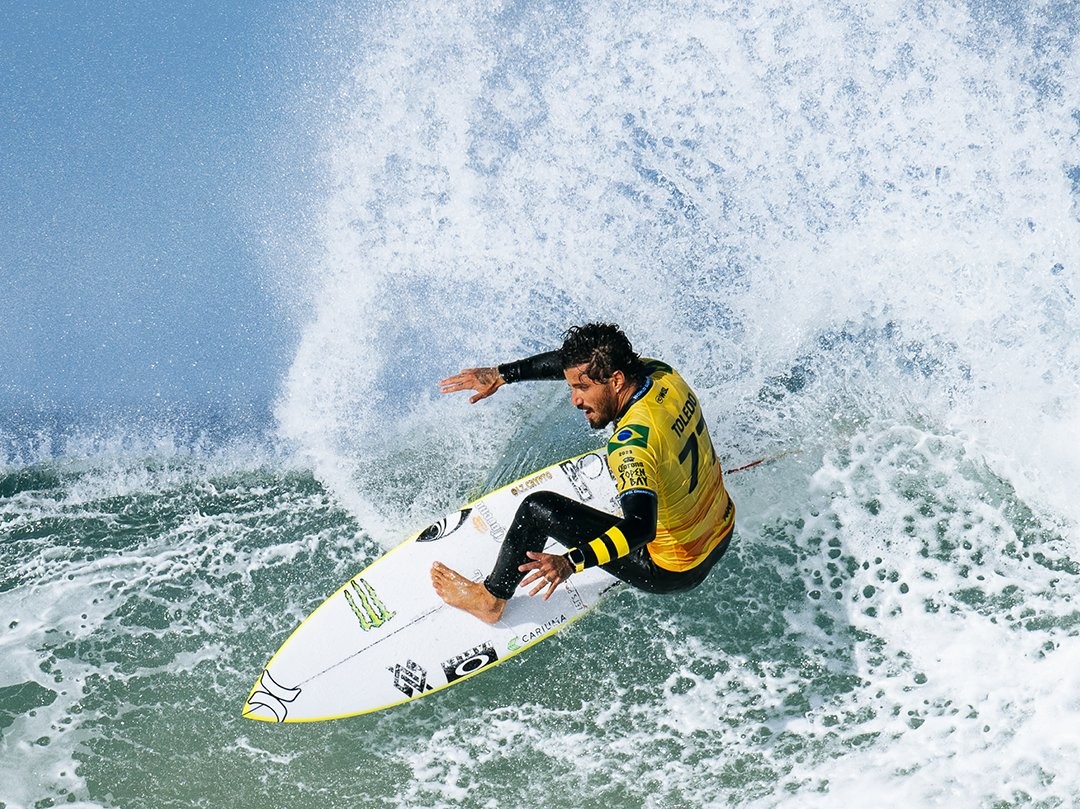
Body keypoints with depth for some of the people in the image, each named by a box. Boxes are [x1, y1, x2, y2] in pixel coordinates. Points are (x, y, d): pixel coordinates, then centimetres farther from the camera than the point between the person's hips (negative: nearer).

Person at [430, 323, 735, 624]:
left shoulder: (633, 443, -34)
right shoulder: (660, 372, -10)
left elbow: (641, 527, -44)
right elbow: (574, 361, 2)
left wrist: (571, 562, -55)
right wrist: (500, 375, 0)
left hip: (672, 571, -8)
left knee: (538, 509, -4)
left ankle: (490, 598, 16)